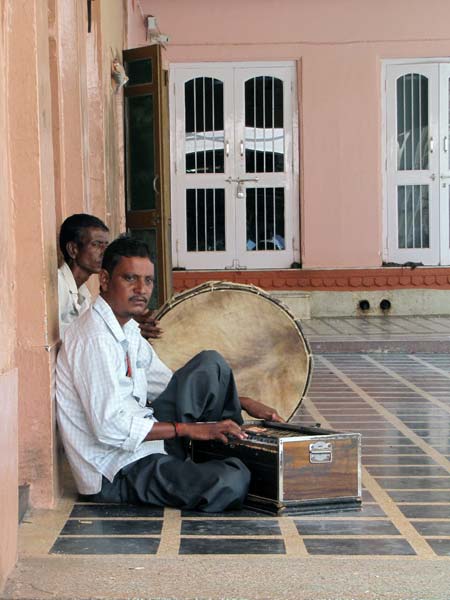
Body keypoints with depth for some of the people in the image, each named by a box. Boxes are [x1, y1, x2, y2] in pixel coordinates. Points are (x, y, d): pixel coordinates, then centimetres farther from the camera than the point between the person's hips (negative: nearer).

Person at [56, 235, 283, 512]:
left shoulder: (128, 331, 12)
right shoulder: (94, 339, -20)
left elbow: (173, 386, 20)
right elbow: (110, 427, -27)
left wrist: (243, 402, 10)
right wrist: (190, 429, -22)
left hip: (142, 441, 10)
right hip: (116, 476, -10)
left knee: (211, 364, 5)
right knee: (231, 483, -27)